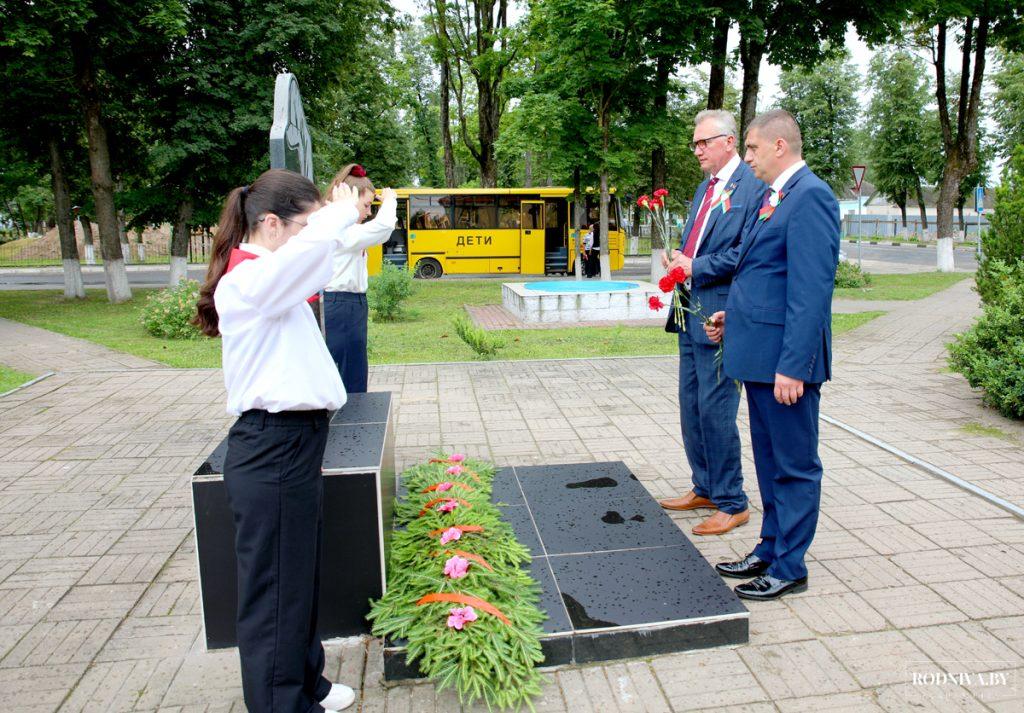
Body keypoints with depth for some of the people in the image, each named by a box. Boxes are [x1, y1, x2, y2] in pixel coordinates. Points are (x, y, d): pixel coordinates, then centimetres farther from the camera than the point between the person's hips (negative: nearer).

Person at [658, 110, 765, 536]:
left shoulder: (752, 186, -10)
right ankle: (704, 489, 30)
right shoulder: (705, 188, 19)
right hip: (692, 309, 9)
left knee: (715, 408, -5)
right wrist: (678, 260, 4)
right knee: (691, 405, 15)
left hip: (719, 313, -9)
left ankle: (732, 504, 11)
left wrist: (696, 267, -15)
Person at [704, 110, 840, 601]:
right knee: (769, 459, 19)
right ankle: (770, 549, 34)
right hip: (759, 352, 10)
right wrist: (735, 316, 14)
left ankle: (789, 568, 18)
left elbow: (811, 289, -21)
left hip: (785, 357, -10)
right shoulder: (772, 197, 15)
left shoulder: (810, 196, -15)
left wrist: (793, 365, -23)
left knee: (794, 464, 4)